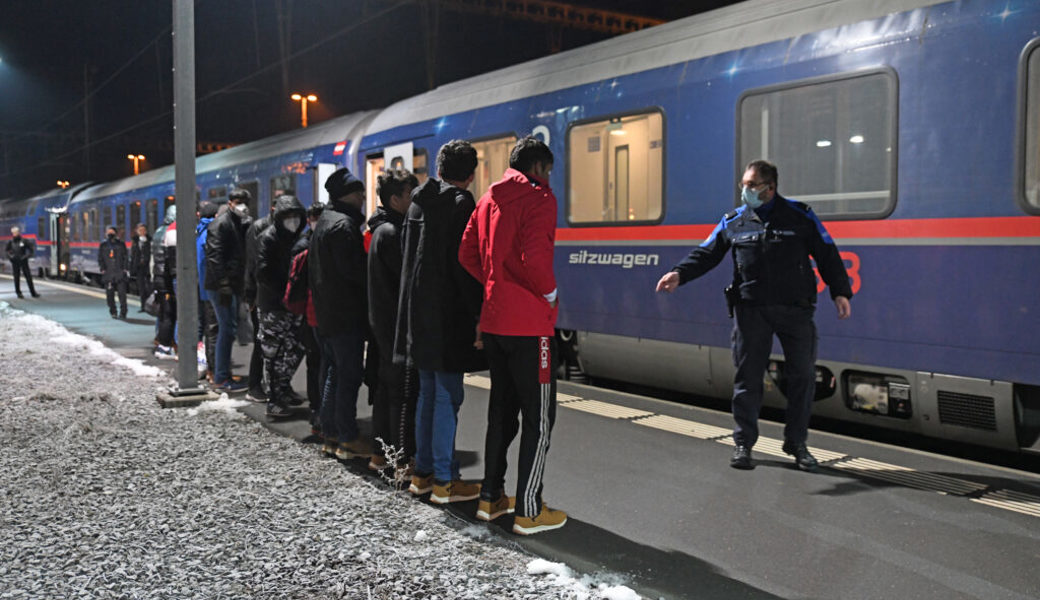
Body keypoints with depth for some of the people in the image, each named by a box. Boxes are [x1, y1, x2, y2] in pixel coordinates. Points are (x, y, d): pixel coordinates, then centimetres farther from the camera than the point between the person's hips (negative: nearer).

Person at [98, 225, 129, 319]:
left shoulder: (121, 244, 9)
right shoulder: (103, 245, 11)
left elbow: (125, 257, 9)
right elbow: (100, 258, 12)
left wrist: (125, 268, -2)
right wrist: (102, 269, 0)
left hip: (120, 273, -1)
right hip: (108, 273, 1)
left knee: (122, 293, -8)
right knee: (109, 294, 2)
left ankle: (123, 312, -3)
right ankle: (113, 312, 13)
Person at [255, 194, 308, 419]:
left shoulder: (297, 237, 14)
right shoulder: (268, 238, -8)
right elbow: (264, 273, -16)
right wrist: (285, 294, -19)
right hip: (272, 306, -7)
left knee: (296, 348, 12)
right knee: (274, 353, -3)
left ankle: (284, 388, 31)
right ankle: (274, 402, 3)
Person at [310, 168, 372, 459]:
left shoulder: (324, 222, 17)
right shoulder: (343, 225, -15)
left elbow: (313, 270, 21)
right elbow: (352, 269, -21)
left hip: (326, 312, 10)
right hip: (346, 312, -10)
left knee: (335, 373, 16)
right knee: (350, 375, -4)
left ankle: (330, 434, 21)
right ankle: (348, 439, 0)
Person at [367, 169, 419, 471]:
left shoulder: (382, 229, 15)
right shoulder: (391, 233, -16)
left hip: (382, 319, 10)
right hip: (397, 322, -10)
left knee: (386, 386, 15)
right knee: (404, 392, -6)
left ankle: (381, 452, 24)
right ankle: (404, 459, -2)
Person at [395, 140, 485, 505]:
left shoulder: (418, 203, 13)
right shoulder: (461, 205, -11)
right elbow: (464, 265, -17)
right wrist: (478, 315, -14)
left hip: (419, 314, 8)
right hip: (448, 316, -8)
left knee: (428, 394, 15)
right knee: (448, 397, -3)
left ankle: (422, 473, 21)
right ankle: (444, 481, 2)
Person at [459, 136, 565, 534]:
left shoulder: (488, 199, 14)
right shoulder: (538, 198, -11)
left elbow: (467, 255, 12)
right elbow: (534, 256, -23)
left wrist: (496, 286, 14)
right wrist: (550, 294, -8)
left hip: (494, 319, 8)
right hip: (529, 324, -8)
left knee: (502, 409, 17)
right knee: (539, 416, 0)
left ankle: (491, 498, 25)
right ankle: (529, 512, 3)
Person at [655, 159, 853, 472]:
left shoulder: (799, 216, 2)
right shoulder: (733, 221, 7)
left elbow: (827, 254, 4)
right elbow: (705, 254, 7)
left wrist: (840, 292, -3)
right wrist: (679, 274, -9)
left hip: (795, 309, 0)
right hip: (751, 309, 1)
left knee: (802, 375, 4)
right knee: (747, 376, 2)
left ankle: (796, 443, 20)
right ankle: (743, 443, 14)